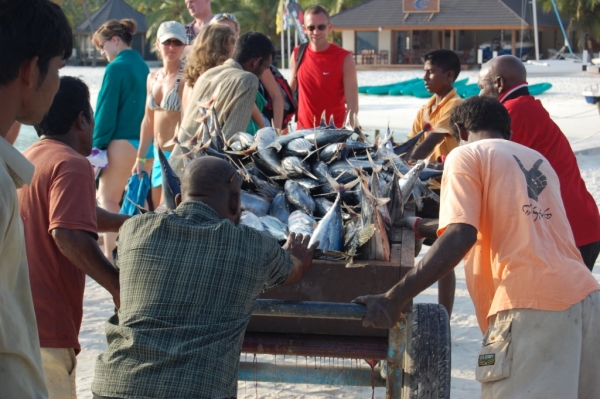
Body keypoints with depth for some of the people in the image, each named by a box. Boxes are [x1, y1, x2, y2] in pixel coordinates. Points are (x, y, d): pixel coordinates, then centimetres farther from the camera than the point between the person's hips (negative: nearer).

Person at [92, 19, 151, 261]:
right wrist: (144, 140, 19)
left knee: (108, 199, -1)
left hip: (122, 143, -7)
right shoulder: (143, 66, 12)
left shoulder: (116, 67, -11)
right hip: (145, 143, 7)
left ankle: (110, 253, -7)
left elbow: (106, 111, -12)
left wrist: (97, 145, -6)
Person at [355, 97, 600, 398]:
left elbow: (460, 236, -9)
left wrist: (393, 300, -11)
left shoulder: (467, 155, 6)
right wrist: (425, 227, 48)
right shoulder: (538, 161, 26)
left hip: (530, 306, -7)